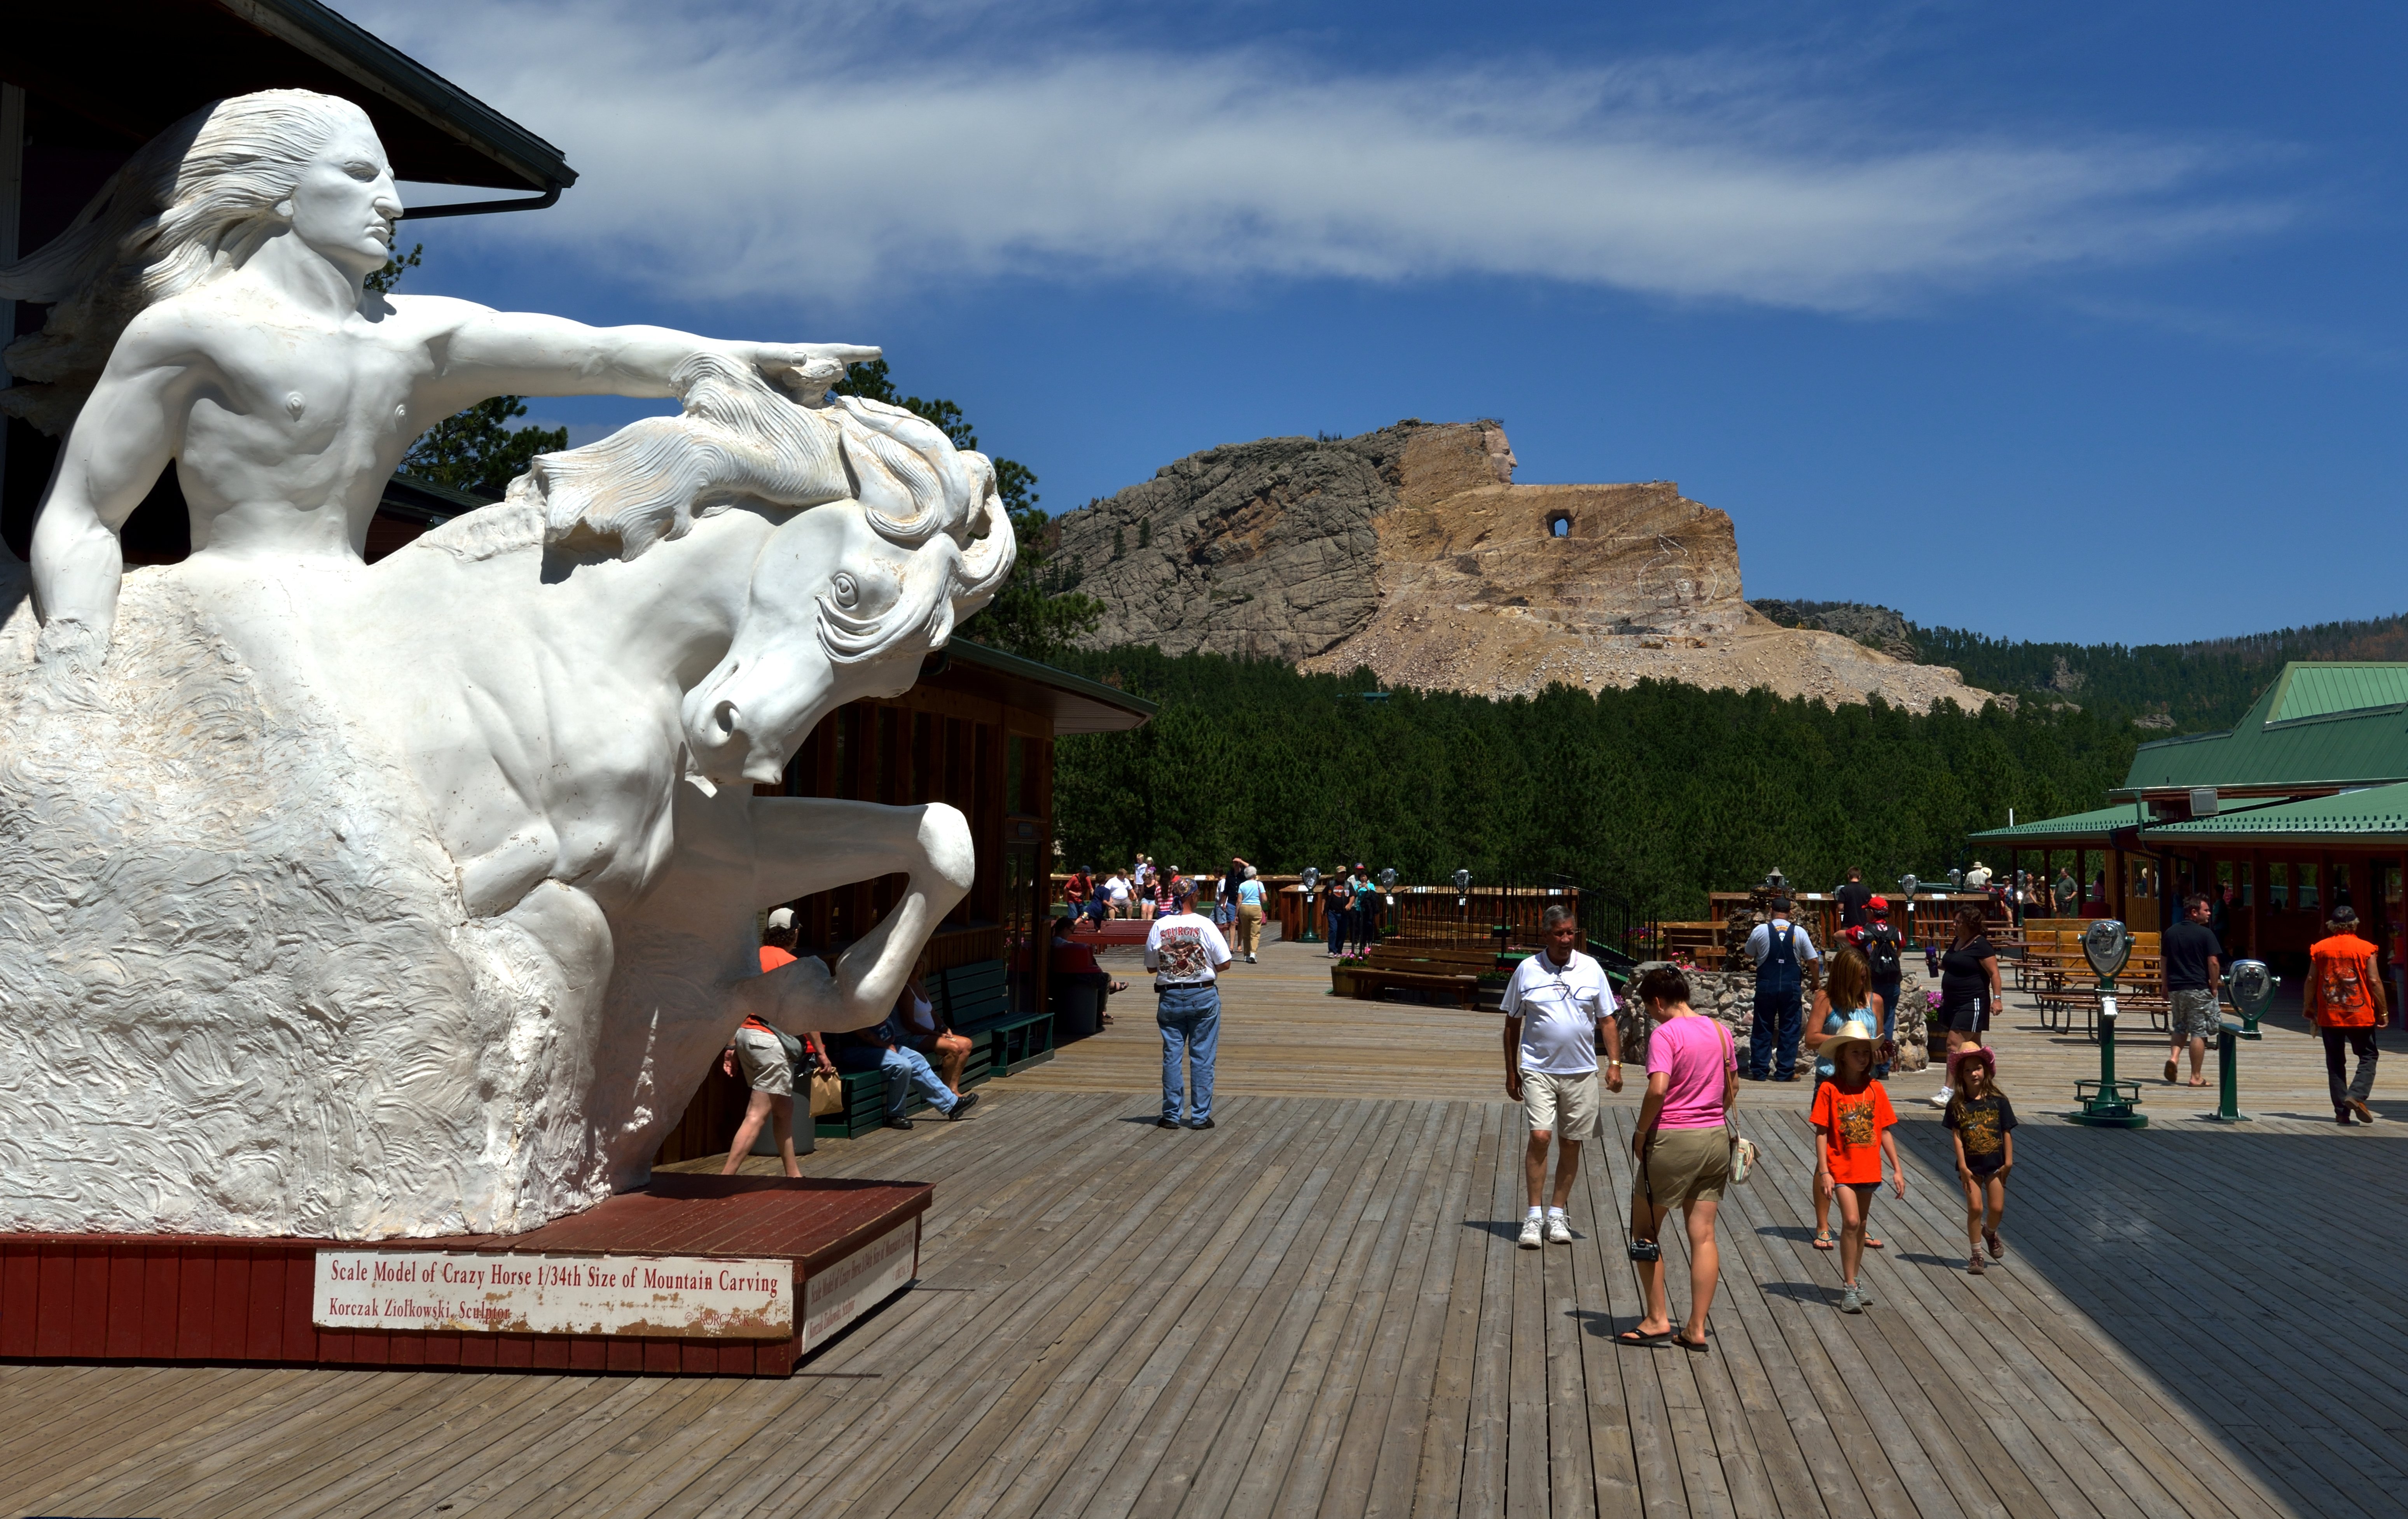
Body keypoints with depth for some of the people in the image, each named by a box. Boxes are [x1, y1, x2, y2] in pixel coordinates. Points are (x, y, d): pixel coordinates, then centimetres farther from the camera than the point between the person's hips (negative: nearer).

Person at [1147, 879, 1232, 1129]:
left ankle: (1171, 1115, 10)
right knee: (1202, 1058, 5)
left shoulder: (1159, 927, -3)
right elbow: (1224, 963, -6)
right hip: (1203, 996, -2)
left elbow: (1151, 967, 5)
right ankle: (1200, 1116, 7)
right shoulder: (1204, 925, -9)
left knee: (1172, 1056, 8)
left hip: (1170, 998, 2)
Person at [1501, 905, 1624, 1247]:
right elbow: (1512, 1024, 6)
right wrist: (1511, 1073, 5)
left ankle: (1557, 1214, 19)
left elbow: (1607, 1021, 9)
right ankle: (1534, 1216, -4)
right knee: (1540, 1137, -13)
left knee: (1571, 1142, 7)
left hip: (1581, 1071, 2)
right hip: (1538, 1069, -2)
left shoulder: (1591, 969, 3)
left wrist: (1614, 1064, -2)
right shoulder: (1527, 971, -1)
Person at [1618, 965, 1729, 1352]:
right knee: (1703, 1235, 8)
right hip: (1717, 1138, 7)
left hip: (1673, 1139, -6)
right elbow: (1732, 1088, 16)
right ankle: (1696, 1329, 10)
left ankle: (1657, 1320, 11)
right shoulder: (1720, 1032, 8)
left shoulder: (1665, 1034, -14)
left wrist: (1641, 1132, -11)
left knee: (1645, 1228, 10)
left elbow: (1658, 1090, -24)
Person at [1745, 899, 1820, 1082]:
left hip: (1766, 985, 0)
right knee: (1790, 1029, 7)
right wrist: (1800, 962, 19)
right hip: (1791, 986, 0)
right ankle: (1785, 1072, 8)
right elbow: (1813, 960, 1)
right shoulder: (1799, 932, -1)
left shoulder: (1761, 930, -2)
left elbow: (1749, 955, 12)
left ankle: (1759, 1070, 10)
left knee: (1762, 1028, 8)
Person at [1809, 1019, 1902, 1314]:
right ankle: (1850, 1287, -6)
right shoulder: (1830, 1089, -8)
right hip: (1841, 1167, -4)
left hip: (1868, 1168, 4)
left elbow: (1885, 1132, 8)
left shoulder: (1875, 1089, 4)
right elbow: (1821, 1132, -8)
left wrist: (1897, 1169, 6)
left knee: (1861, 1225, 12)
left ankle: (1852, 1281, 26)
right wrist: (1823, 1171, -13)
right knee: (1851, 1221, -13)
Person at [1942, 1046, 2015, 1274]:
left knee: (1997, 1208, 3)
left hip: (1995, 1163, 1)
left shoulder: (1998, 1101, -3)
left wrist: (2008, 1162, -3)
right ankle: (1977, 1254, 8)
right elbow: (1957, 1136, -6)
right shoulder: (1957, 1105, -5)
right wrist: (1962, 1166, -11)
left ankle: (1990, 1233, 38)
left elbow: (2007, 1133, 0)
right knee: (1975, 1208, -4)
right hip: (1971, 1165, -1)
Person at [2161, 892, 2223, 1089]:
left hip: (2175, 989, 5)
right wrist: (2214, 987, -1)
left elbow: (2163, 962, 13)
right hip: (2198, 988, -5)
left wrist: (2165, 987, 19)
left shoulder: (2170, 933, 9)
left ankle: (2173, 1057, -5)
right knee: (2199, 1032, 2)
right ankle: (2196, 1077, 5)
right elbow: (2214, 963, -12)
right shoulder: (2205, 934, -9)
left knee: (2180, 1028, 20)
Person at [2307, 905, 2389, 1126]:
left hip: (2329, 1016, 2)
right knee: (2368, 1057, 9)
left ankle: (2342, 1111, 6)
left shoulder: (2320, 948, 0)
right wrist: (2384, 1011, 1)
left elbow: (2311, 980, 2)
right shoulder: (2365, 949, -6)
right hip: (2361, 1016, -2)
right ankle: (2356, 1096, -13)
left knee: (2335, 1062, 8)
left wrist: (2308, 1008, 13)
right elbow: (2374, 981, -7)